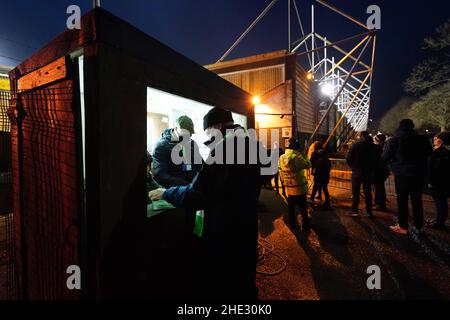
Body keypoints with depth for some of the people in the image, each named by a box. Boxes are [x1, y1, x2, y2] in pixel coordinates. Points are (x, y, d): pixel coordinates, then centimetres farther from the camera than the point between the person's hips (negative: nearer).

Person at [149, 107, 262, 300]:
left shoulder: (223, 149, -22)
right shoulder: (250, 145, 5)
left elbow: (195, 195, -23)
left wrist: (165, 193, -8)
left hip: (224, 232, -8)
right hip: (246, 226, 8)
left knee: (215, 287, 13)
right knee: (242, 282, 25)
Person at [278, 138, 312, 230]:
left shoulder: (281, 158, 1)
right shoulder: (297, 157, -20)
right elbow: (308, 165, -12)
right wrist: (303, 155, -3)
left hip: (289, 187, 6)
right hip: (299, 187, -5)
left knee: (291, 206, 15)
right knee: (303, 207, 9)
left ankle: (292, 223, 26)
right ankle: (306, 225, 22)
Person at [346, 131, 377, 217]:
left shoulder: (356, 144, -8)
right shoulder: (373, 146, 3)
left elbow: (349, 158, -10)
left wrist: (353, 166, 6)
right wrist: (372, 169, 14)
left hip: (357, 171, -4)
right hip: (369, 172, 4)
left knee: (355, 192, 1)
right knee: (368, 192, 11)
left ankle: (354, 211, 2)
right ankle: (369, 211, 17)